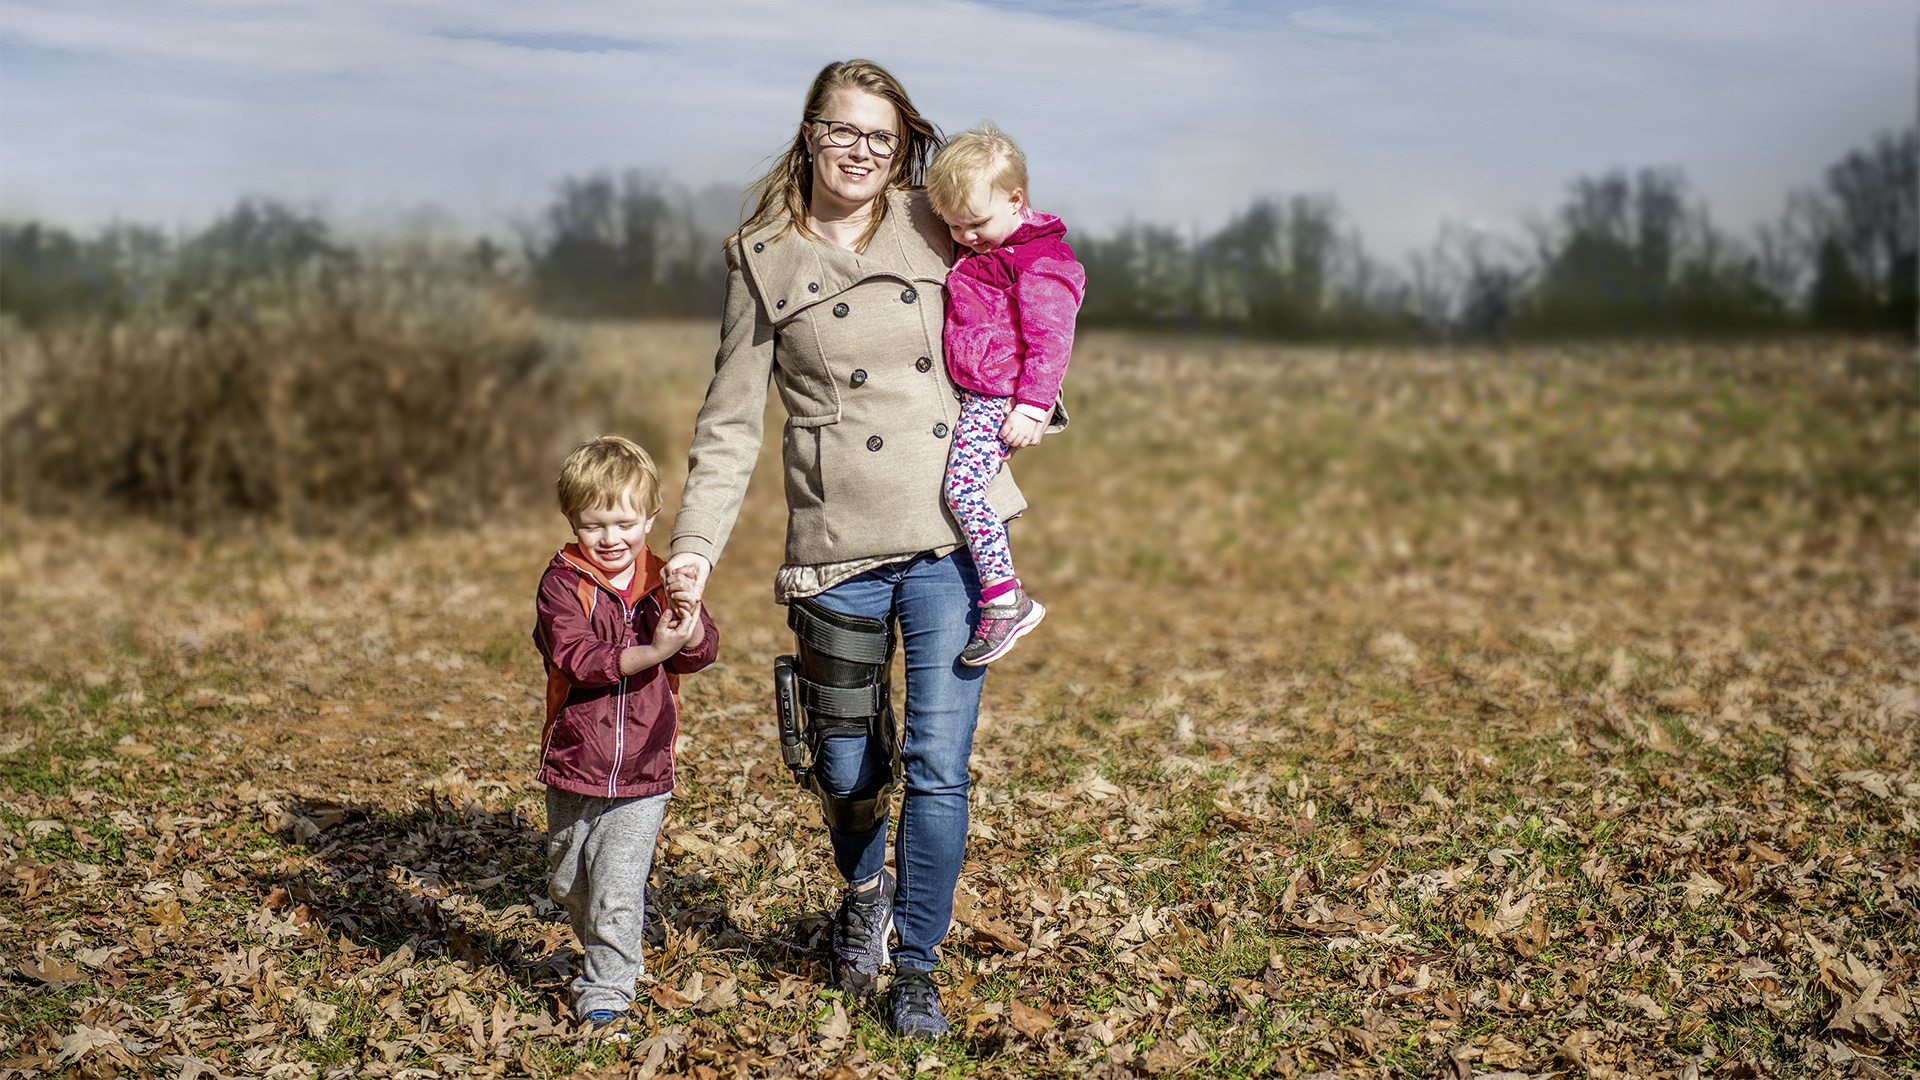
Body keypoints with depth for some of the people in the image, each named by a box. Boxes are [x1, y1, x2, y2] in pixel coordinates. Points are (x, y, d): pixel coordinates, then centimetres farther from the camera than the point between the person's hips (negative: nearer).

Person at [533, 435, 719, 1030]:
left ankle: (606, 988, 7)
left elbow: (702, 651, -9)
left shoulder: (662, 580, 1)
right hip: (573, 768, 1)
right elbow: (576, 658, -23)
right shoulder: (562, 582, -9)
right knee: (569, 885, 19)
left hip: (643, 775, 0)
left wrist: (689, 615, -30)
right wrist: (651, 653, -34)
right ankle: (604, 954, 44)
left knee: (617, 891, -9)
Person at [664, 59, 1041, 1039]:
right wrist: (695, 540, -6)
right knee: (846, 765, 9)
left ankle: (917, 966, 17)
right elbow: (731, 421, 4)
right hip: (838, 549, 0)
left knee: (938, 765, -2)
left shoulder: (936, 231, 7)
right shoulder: (762, 261, 4)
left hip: (953, 533, 0)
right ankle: (862, 894, 43)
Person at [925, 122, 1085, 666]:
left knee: (963, 486, -22)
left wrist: (1032, 406, -23)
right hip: (972, 396, 10)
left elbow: (1049, 340, -18)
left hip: (1003, 400, -10)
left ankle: (1007, 601, -22)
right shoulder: (979, 254, 16)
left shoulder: (1042, 262, -13)